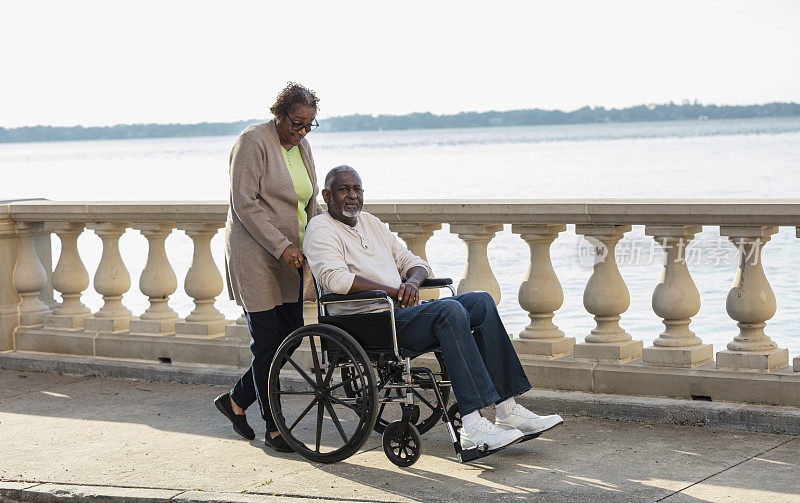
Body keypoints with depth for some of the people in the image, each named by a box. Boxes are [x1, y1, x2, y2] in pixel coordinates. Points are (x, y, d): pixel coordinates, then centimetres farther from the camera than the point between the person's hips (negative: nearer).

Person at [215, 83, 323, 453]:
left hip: (289, 254, 8)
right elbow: (245, 204, -17)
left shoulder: (300, 146, 13)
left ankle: (236, 401, 23)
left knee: (291, 333, 6)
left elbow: (310, 203, 20)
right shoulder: (253, 141, -12)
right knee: (267, 341, -5)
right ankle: (273, 428, 3)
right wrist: (281, 245, -21)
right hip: (255, 253, -8)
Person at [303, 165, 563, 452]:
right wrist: (394, 291, -20)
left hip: (400, 310, 9)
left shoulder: (370, 223, 24)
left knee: (480, 302, -7)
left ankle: (507, 410, -11)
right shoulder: (320, 229, -2)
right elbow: (336, 279, -20)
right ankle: (472, 426, -38)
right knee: (449, 310, -30)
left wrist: (412, 282, -2)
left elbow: (415, 263, 23)